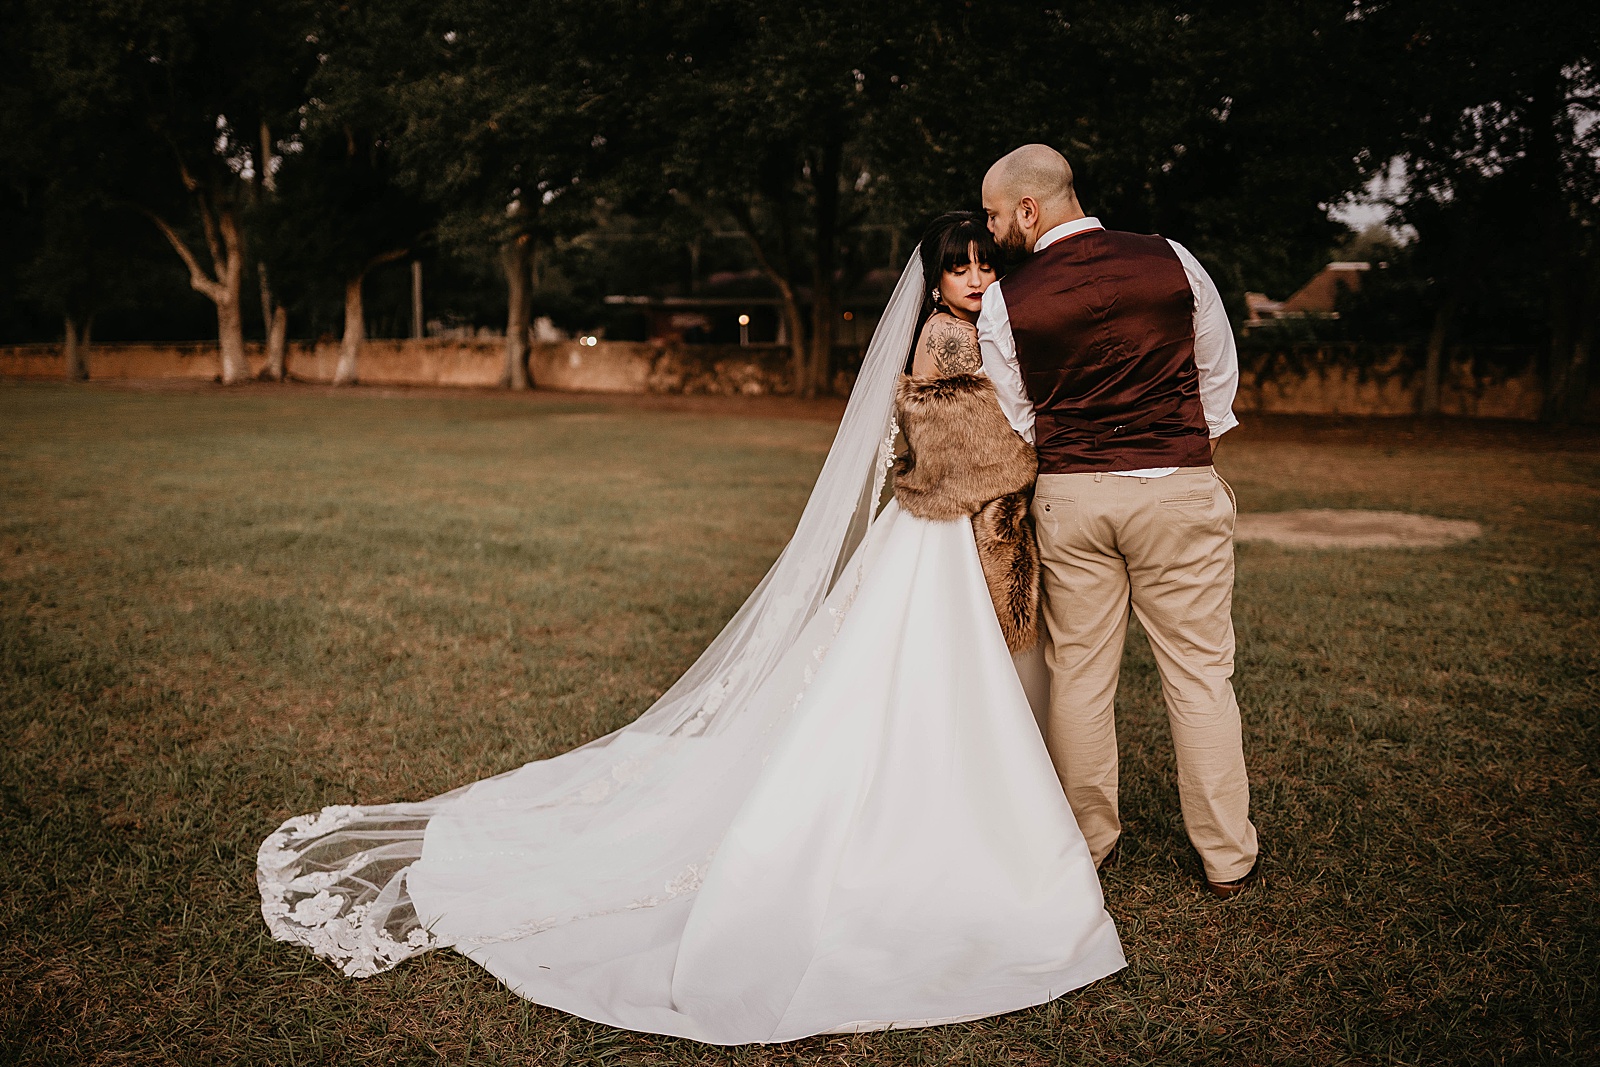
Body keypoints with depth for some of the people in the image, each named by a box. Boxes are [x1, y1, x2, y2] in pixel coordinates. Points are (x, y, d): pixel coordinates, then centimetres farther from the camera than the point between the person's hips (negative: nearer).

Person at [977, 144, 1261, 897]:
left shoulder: (1004, 304, -6)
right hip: (1180, 488, 0)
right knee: (1199, 672, 9)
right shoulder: (1173, 262, -2)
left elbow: (1015, 424, 4)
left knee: (1079, 673, 12)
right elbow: (1219, 371, 9)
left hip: (1068, 496, 0)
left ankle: (1086, 842, 25)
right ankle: (1226, 857, 20)